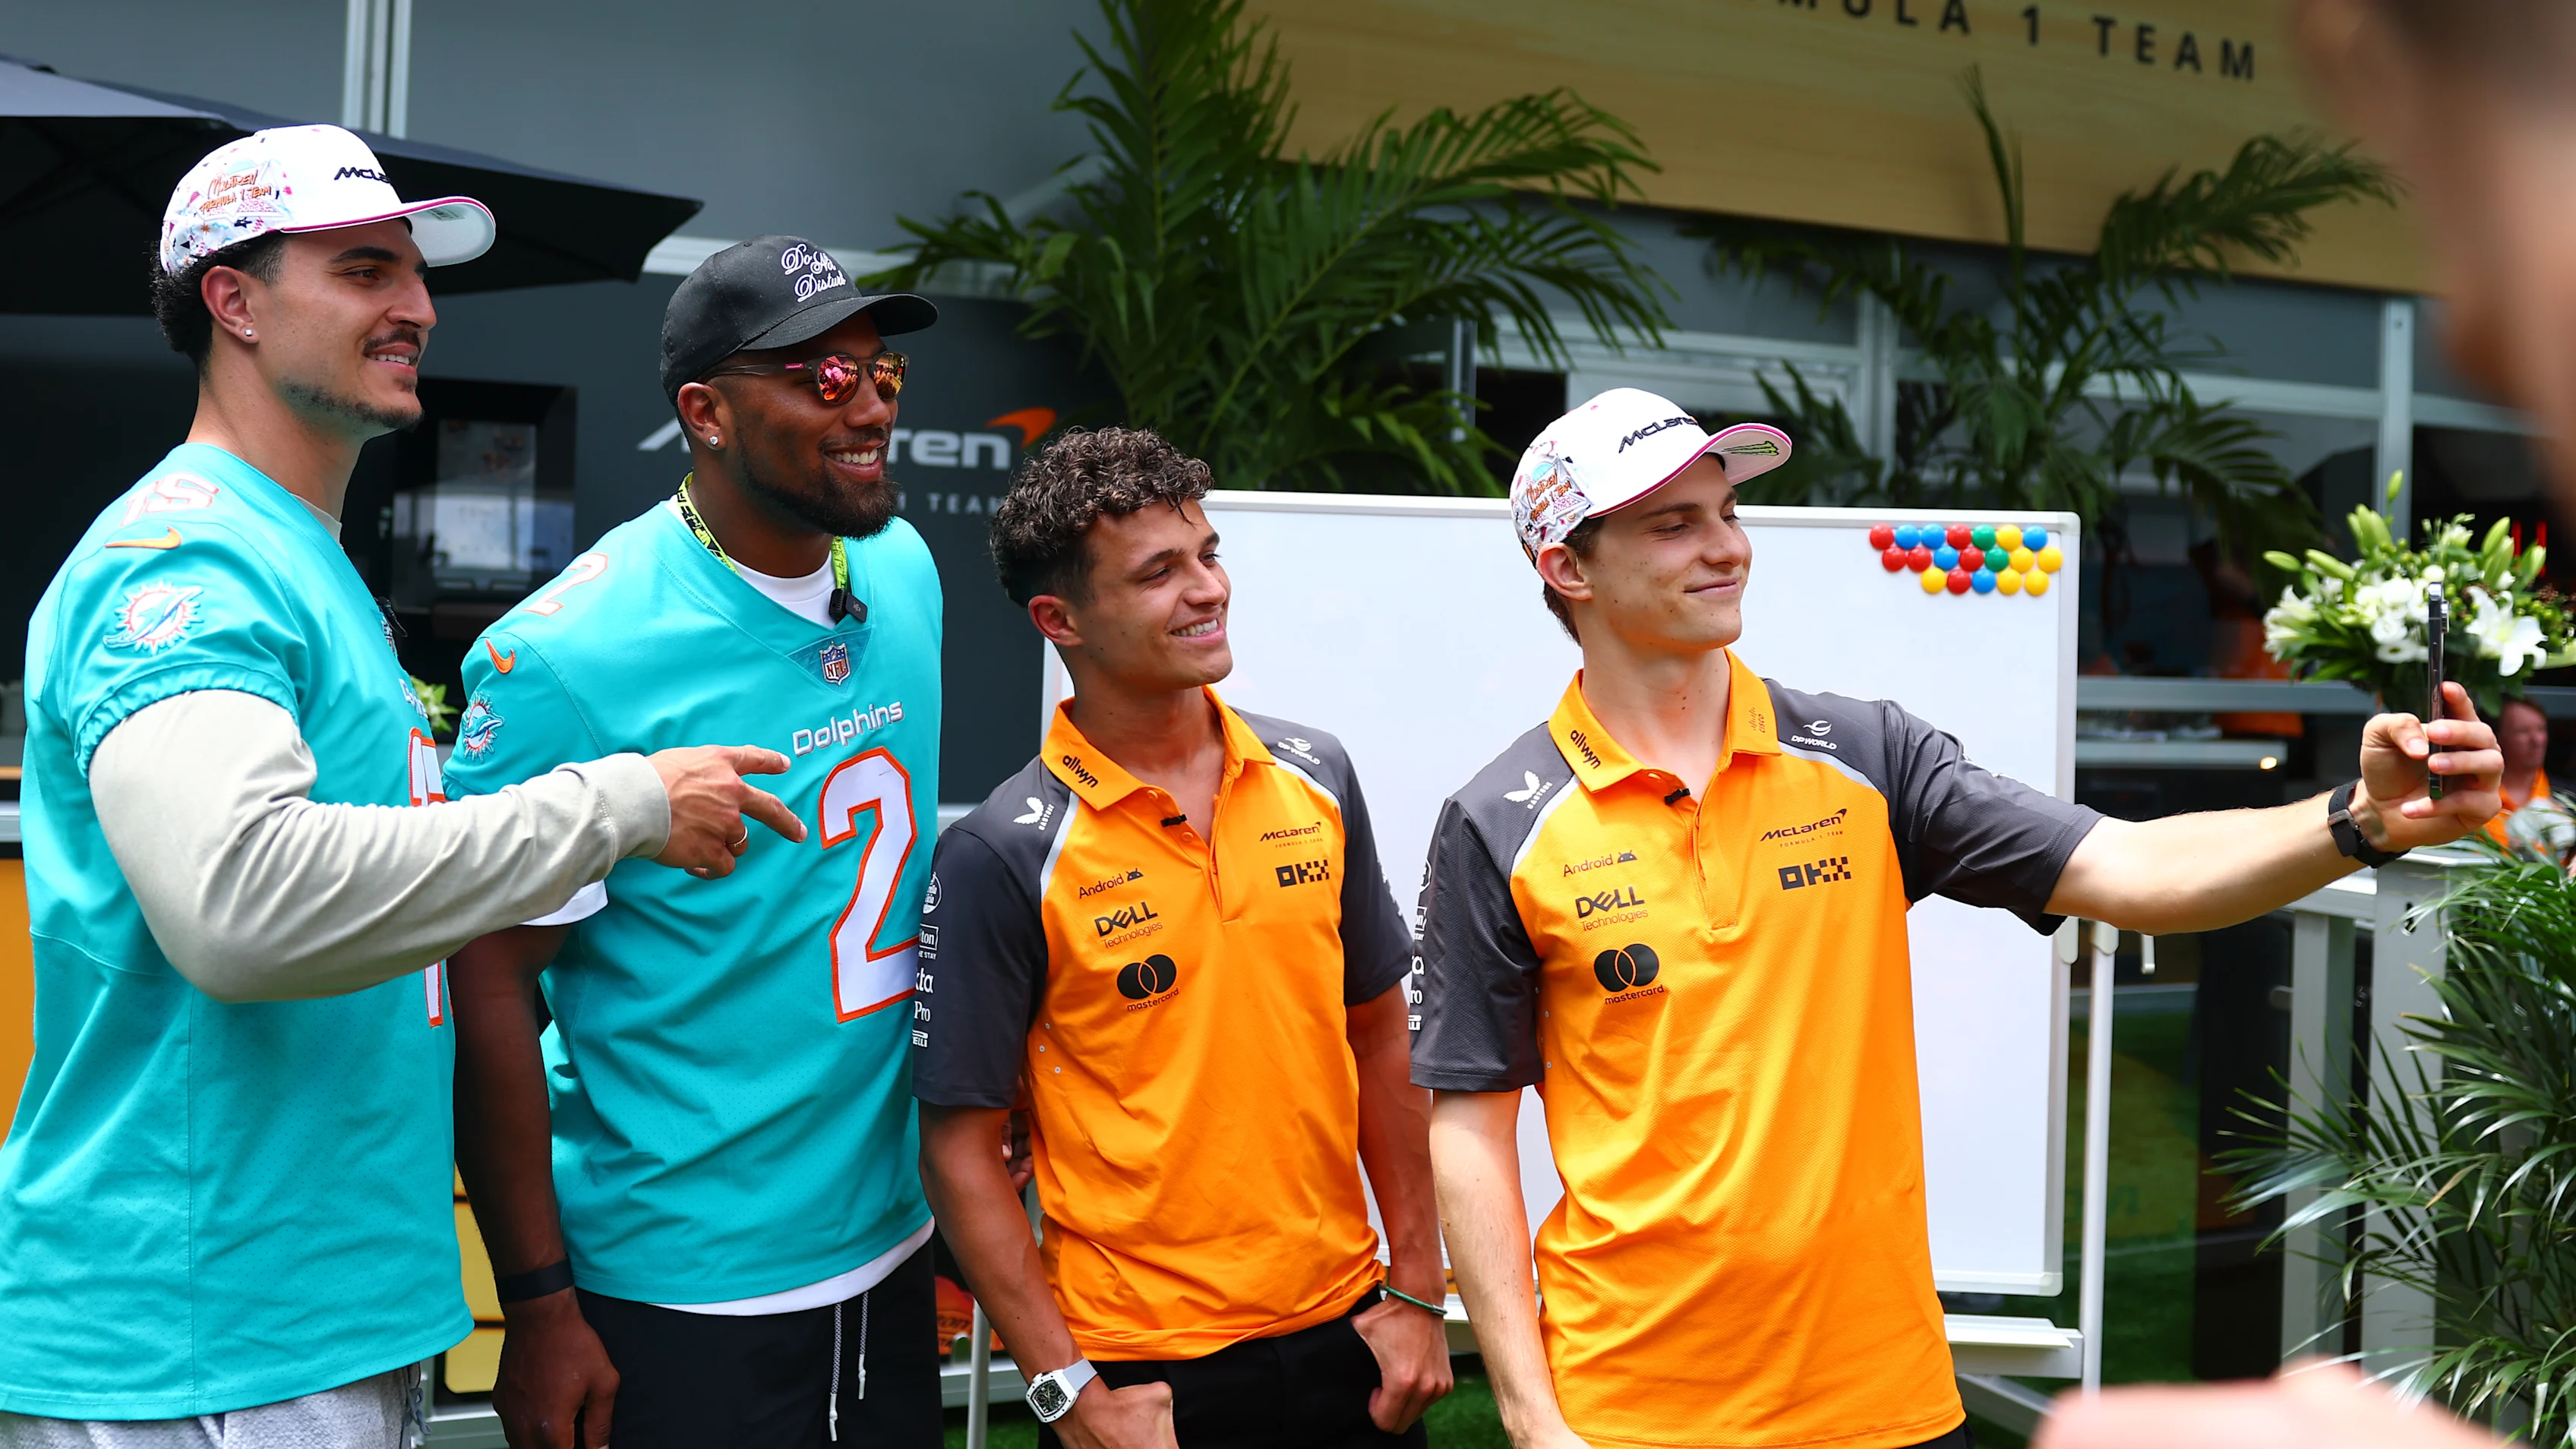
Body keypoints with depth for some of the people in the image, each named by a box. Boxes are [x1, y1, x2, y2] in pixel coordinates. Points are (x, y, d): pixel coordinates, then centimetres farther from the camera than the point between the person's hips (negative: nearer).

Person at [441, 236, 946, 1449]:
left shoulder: (904, 574, 2)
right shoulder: (570, 657, -18)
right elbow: (489, 987, -15)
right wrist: (536, 1305, -13)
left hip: (889, 1245, 7)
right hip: (680, 1290, -6)